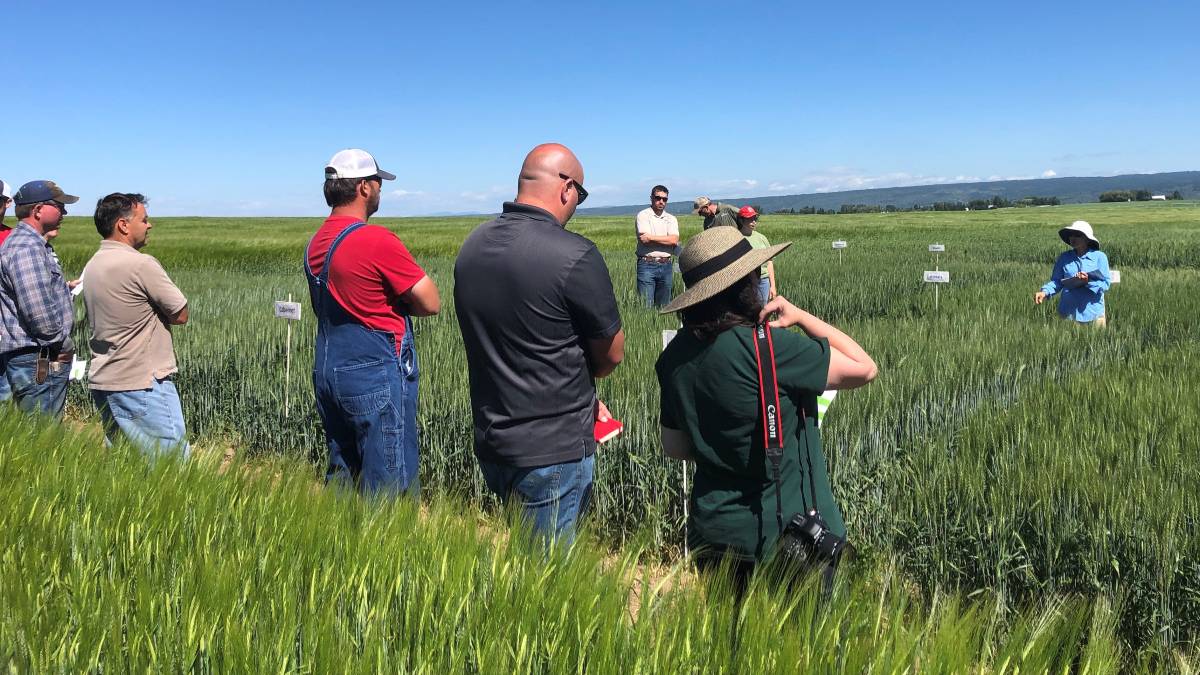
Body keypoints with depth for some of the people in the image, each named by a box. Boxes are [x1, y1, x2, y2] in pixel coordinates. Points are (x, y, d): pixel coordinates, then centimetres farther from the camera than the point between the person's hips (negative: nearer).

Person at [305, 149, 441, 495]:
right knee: (391, 490, 1)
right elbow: (431, 303, -14)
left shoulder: (315, 243, 8)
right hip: (377, 380, -8)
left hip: (327, 375, 8)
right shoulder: (378, 240, -17)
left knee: (341, 478, 18)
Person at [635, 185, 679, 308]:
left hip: (666, 265, 5)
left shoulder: (671, 219, 14)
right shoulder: (643, 215, 1)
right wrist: (666, 240, -6)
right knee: (646, 306, -7)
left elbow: (674, 239, -5)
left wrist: (651, 237, -9)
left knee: (664, 305, 11)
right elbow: (644, 239, -14)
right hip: (647, 265, -4)